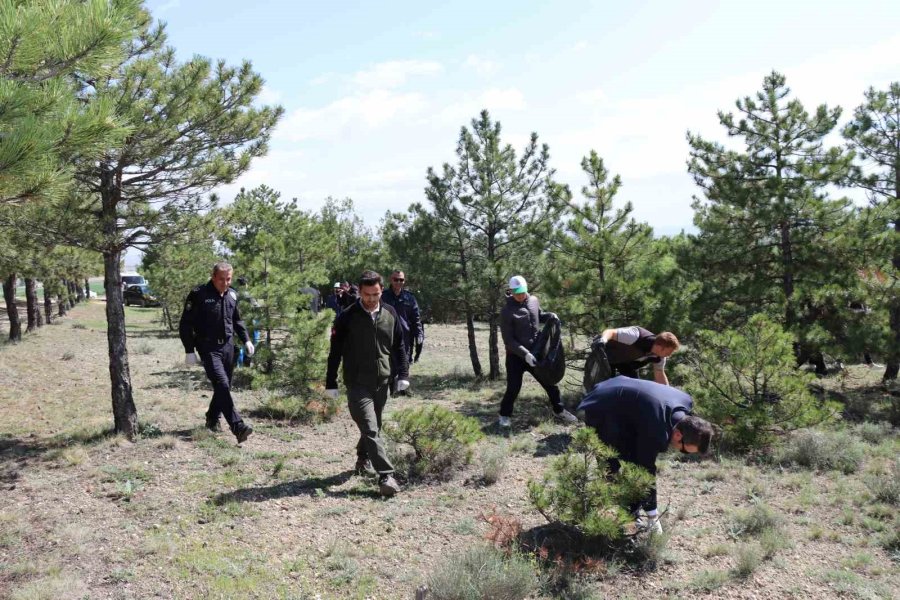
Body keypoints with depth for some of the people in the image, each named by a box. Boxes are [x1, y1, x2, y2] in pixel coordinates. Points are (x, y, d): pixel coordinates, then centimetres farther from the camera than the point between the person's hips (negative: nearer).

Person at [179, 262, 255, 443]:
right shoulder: (198, 295, -11)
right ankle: (238, 427, -21)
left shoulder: (232, 294, 7)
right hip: (209, 348, -6)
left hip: (228, 346, 6)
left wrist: (246, 340, 12)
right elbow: (185, 324, -8)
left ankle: (212, 419, 33)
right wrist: (189, 350, -11)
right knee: (222, 384, -17)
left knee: (225, 386, 12)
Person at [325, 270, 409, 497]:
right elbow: (335, 351, -3)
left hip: (382, 382, 5)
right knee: (370, 429, -12)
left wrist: (403, 374, 4)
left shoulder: (390, 314, 3)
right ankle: (386, 475, -13)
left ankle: (363, 460, 40)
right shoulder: (347, 317, -8)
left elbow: (398, 346, 12)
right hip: (357, 383, -4)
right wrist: (331, 383, -2)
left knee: (374, 426, 17)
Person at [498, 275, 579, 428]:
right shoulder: (507, 311, -16)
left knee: (549, 381, 12)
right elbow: (508, 340, -16)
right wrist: (525, 354, -24)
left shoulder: (534, 300, -1)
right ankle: (505, 415, 20)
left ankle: (559, 411, 30)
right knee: (513, 387, -2)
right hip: (516, 356, -5)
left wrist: (549, 315, -1)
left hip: (535, 352, 5)